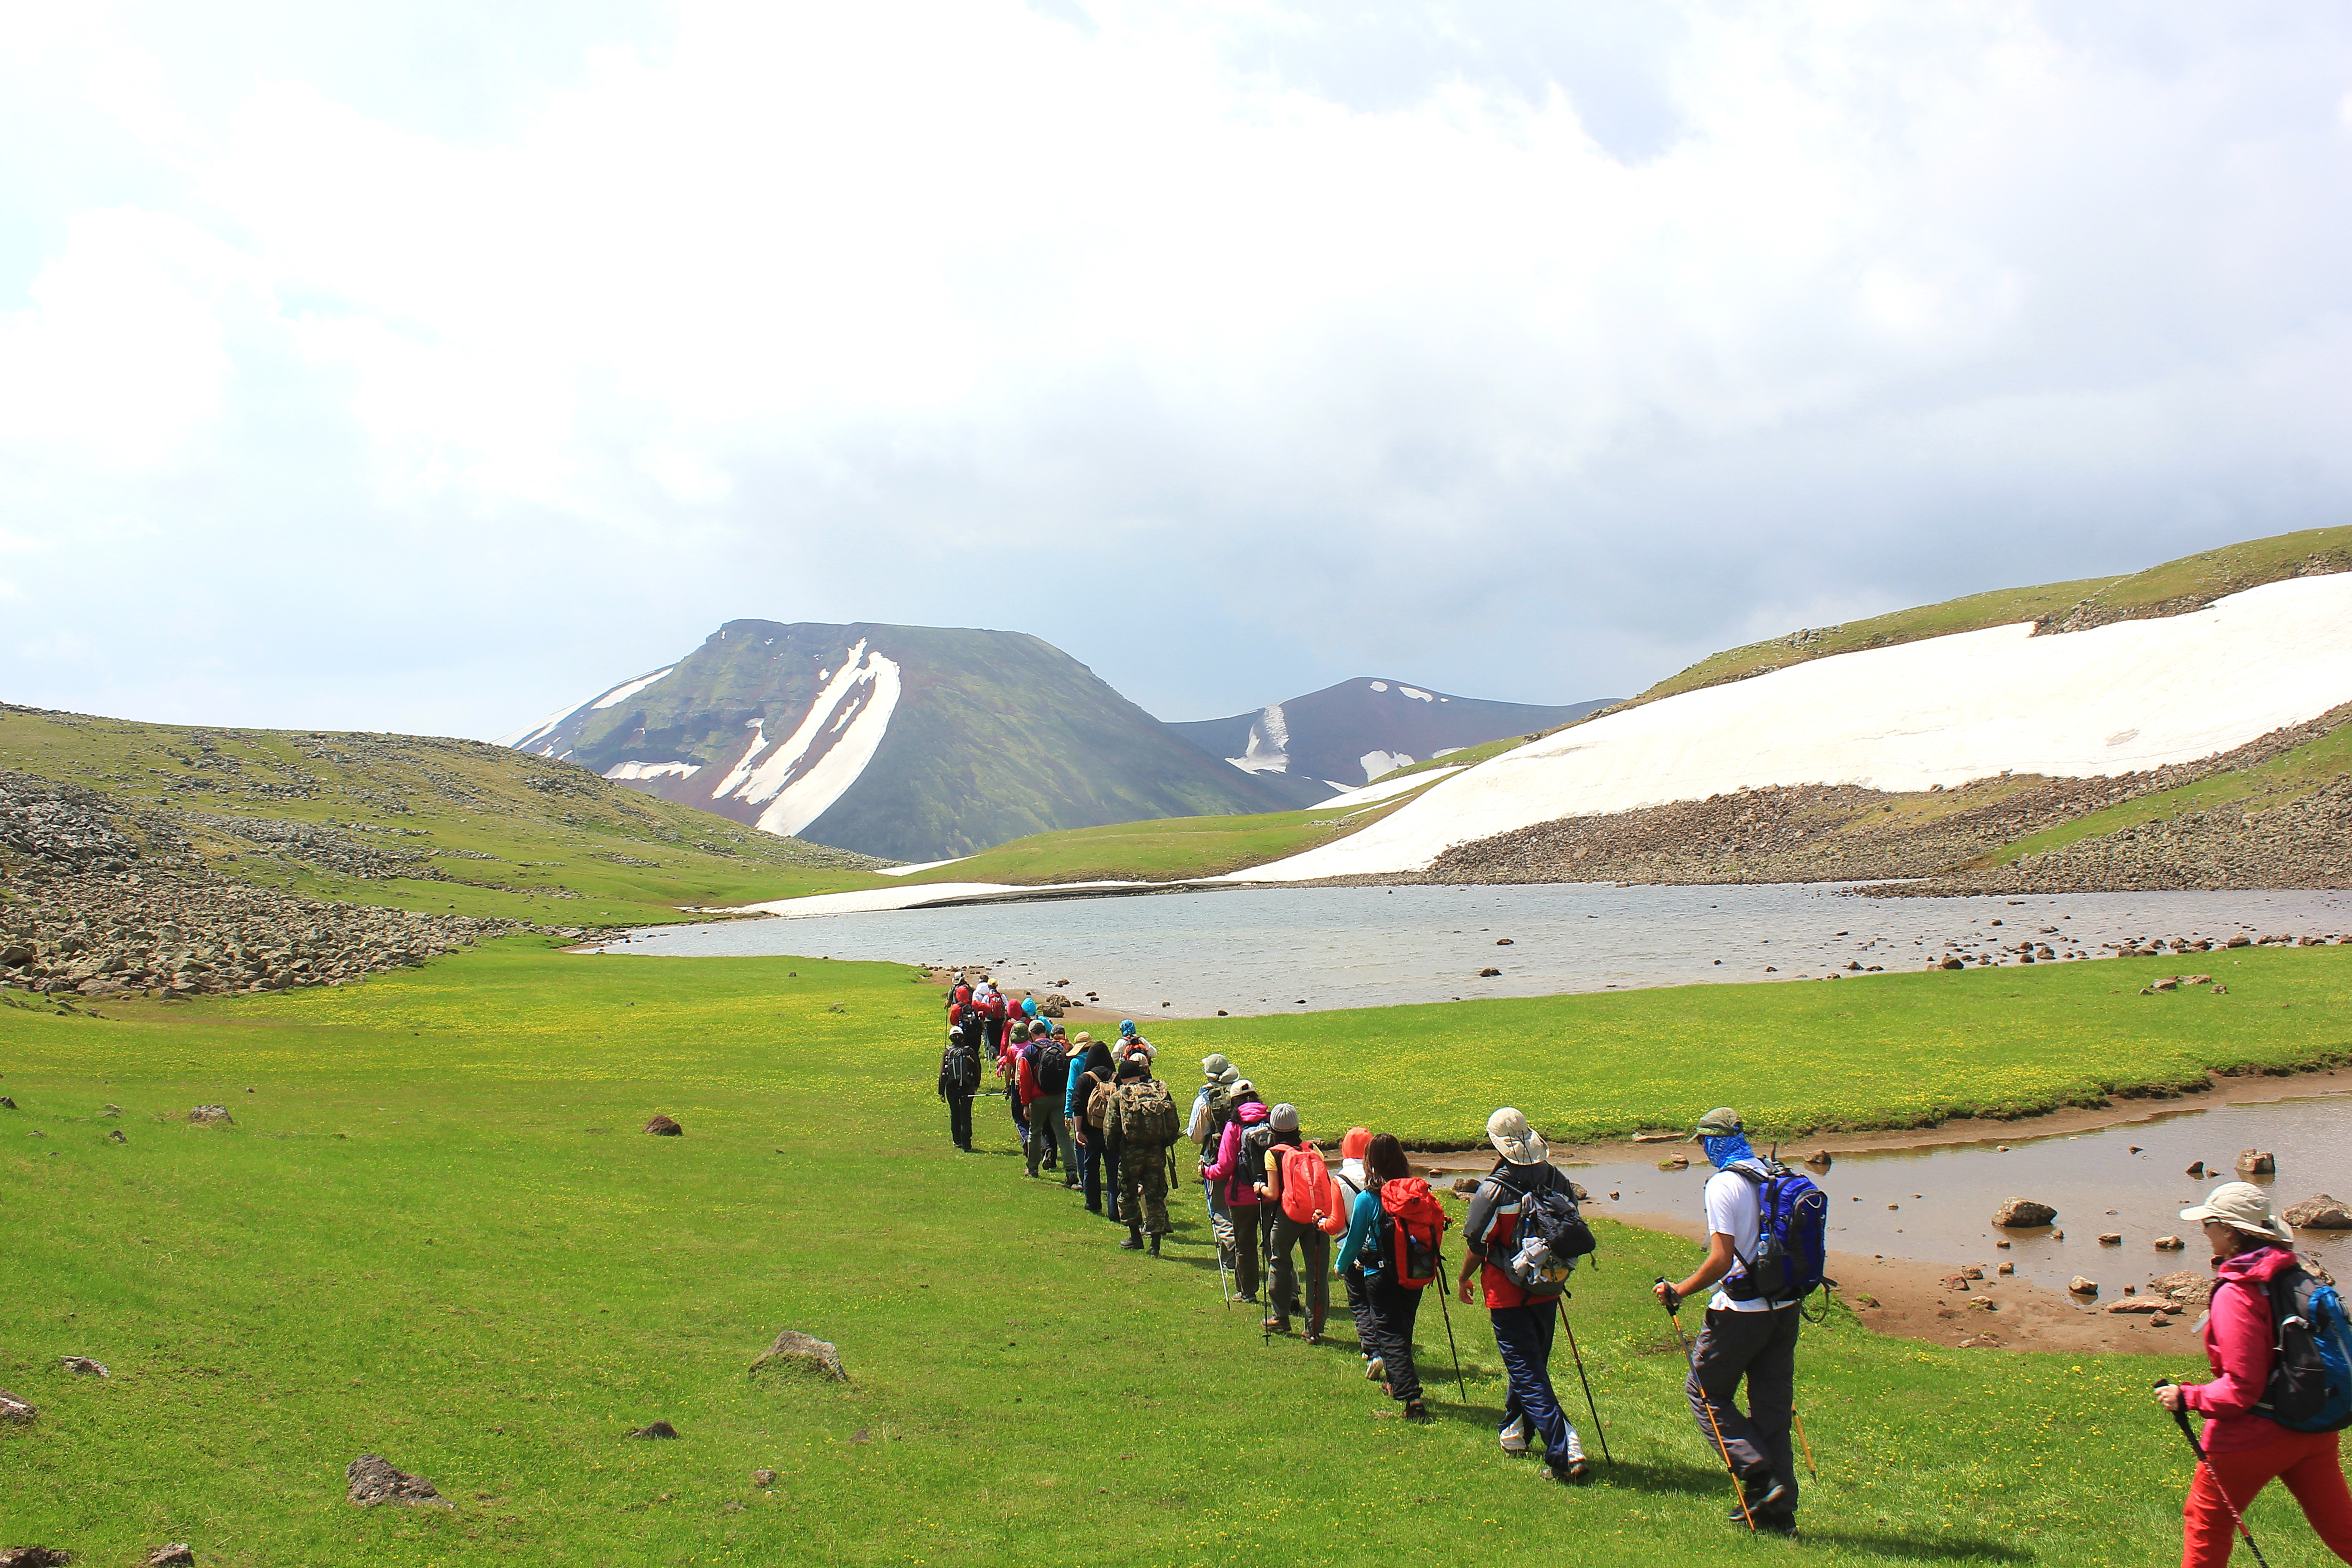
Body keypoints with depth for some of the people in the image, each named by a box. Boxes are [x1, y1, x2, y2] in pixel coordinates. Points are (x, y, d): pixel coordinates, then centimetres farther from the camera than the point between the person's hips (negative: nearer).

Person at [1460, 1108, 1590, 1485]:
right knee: (1532, 1363, 23)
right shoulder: (1556, 1179, -3)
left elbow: (1476, 1245, -11)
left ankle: (1564, 1453, -13)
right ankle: (1517, 1432, 40)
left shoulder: (1493, 1191, -19)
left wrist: (1464, 1280, 8)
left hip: (1508, 1295, -6)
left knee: (1528, 1375, -4)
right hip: (1547, 1291, 6)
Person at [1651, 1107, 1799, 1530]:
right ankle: (1779, 1509, 15)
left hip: (1741, 1311, -7)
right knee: (1772, 1406, 13)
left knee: (1706, 1392, 9)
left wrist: (1678, 1292, -8)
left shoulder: (1723, 1185, -15)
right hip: (1785, 1307, 7)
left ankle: (1759, 1476, -2)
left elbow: (1721, 1260, -19)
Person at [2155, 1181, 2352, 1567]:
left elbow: (2241, 1389, -22)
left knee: (2206, 1521, 13)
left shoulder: (2234, 1295, -21)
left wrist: (2186, 1397, -10)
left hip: (2253, 1436, -7)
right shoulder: (2297, 1273, 0)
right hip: (2315, 1430, 7)